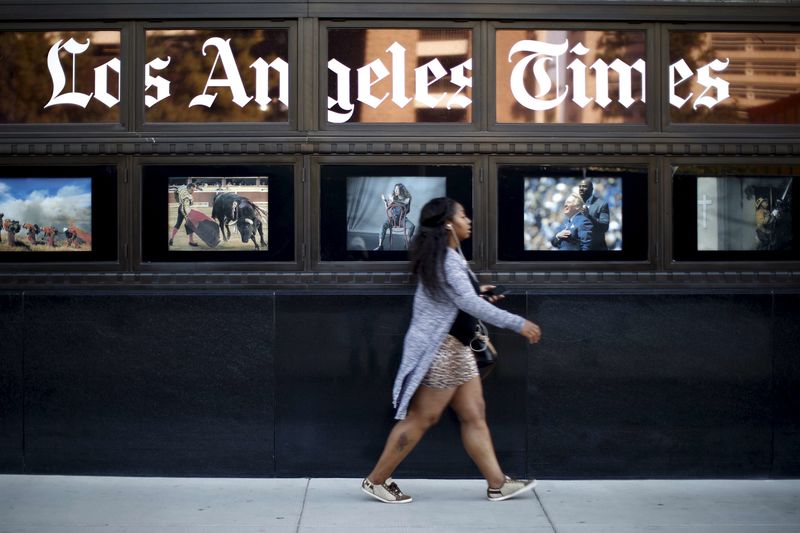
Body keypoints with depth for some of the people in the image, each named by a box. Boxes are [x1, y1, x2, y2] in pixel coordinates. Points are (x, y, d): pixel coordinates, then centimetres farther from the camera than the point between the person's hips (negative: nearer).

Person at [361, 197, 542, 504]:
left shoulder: (445, 257, 15)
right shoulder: (446, 260, -18)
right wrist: (518, 323, -24)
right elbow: (470, 304, -27)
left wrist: (481, 295, 13)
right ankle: (376, 481, 7)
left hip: (454, 349, 10)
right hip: (439, 349, -10)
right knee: (420, 419, -2)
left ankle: (497, 484, 13)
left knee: (474, 416, 9)